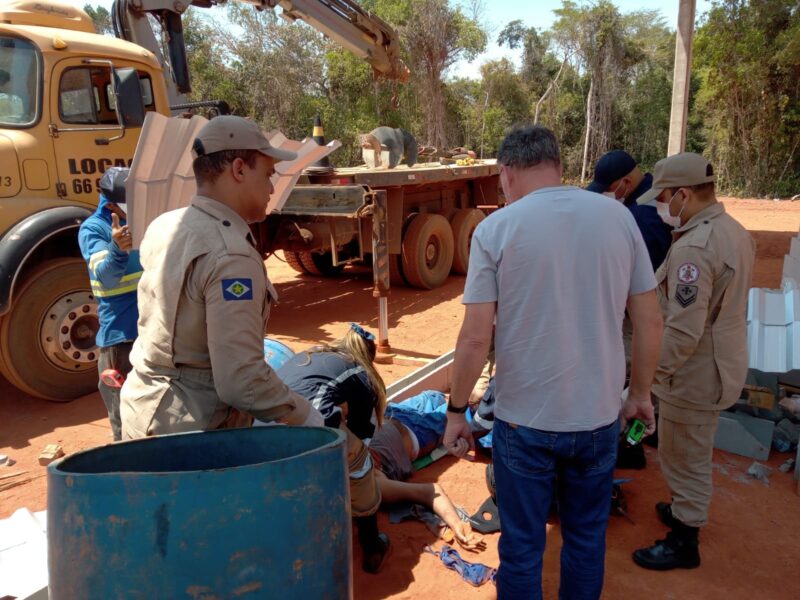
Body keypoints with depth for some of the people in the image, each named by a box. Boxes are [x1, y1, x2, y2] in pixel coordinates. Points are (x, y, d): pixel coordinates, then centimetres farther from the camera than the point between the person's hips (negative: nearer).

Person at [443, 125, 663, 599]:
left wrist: (457, 411, -1)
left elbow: (476, 337, -13)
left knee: (522, 547, 16)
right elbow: (650, 320, 1)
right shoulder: (618, 216, -3)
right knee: (587, 539, 23)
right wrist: (641, 392, 14)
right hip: (599, 415, 3)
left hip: (525, 420, -3)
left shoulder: (497, 229, -11)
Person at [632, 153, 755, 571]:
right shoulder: (734, 231, 4)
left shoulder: (694, 248, -28)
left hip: (694, 375, -10)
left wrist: (646, 376, -21)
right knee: (693, 453, 26)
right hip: (721, 364, 10)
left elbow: (683, 331, -30)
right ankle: (688, 509, 46)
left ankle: (684, 542, 26)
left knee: (684, 457, 8)